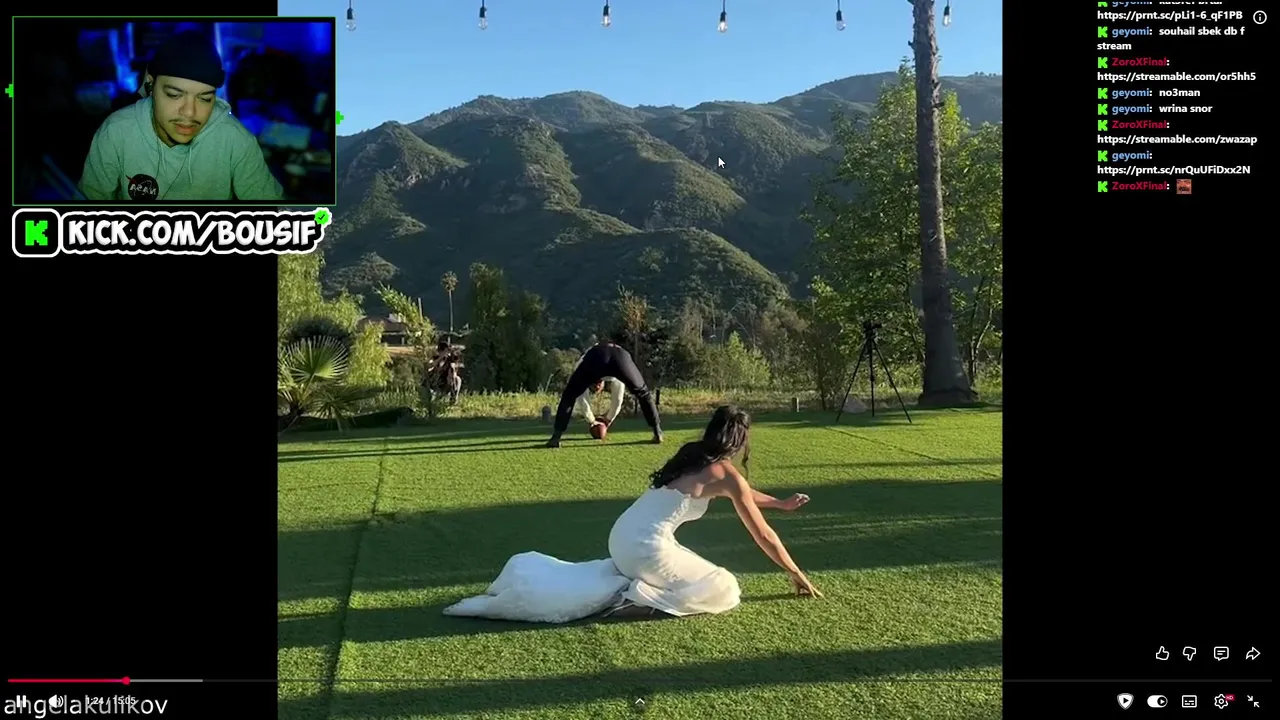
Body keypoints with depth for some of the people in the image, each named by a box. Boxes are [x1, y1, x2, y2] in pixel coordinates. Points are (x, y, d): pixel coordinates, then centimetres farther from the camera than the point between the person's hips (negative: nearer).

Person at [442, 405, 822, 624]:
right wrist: (796, 574, 16)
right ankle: (632, 600, -11)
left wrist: (782, 503, 47)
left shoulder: (693, 454, 20)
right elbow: (763, 535, 4)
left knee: (621, 573, 38)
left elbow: (742, 494, 37)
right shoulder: (727, 473, -2)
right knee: (725, 590, 0)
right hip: (647, 546, -8)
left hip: (621, 537, 8)